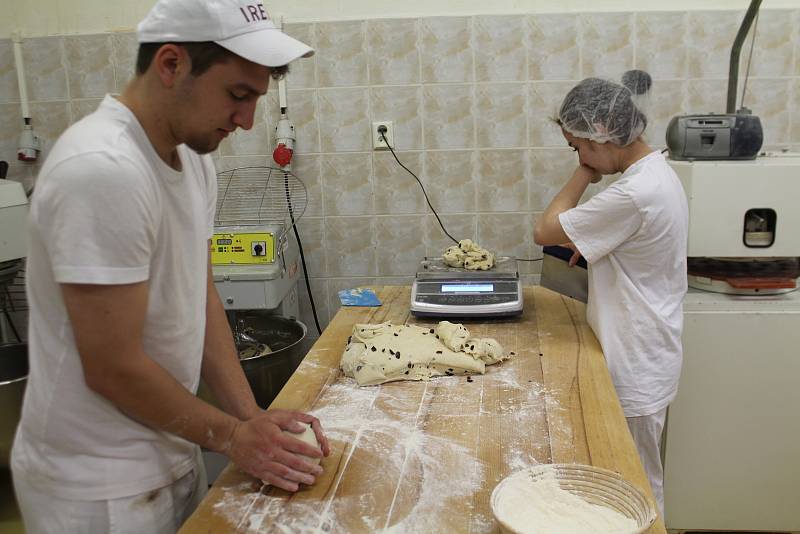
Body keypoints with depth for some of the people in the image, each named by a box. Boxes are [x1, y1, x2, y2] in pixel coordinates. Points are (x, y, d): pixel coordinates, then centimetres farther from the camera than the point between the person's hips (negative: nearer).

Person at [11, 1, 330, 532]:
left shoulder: (193, 156, 0)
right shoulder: (103, 170, -27)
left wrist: (251, 415, -2)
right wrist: (232, 436, -11)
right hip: (101, 487, -7)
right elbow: (113, 368, -24)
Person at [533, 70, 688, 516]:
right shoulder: (658, 172, 5)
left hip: (637, 367, -10)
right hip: (645, 357, 10)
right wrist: (591, 245, 4)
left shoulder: (635, 194, -27)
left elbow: (544, 231, -20)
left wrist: (584, 174, -10)